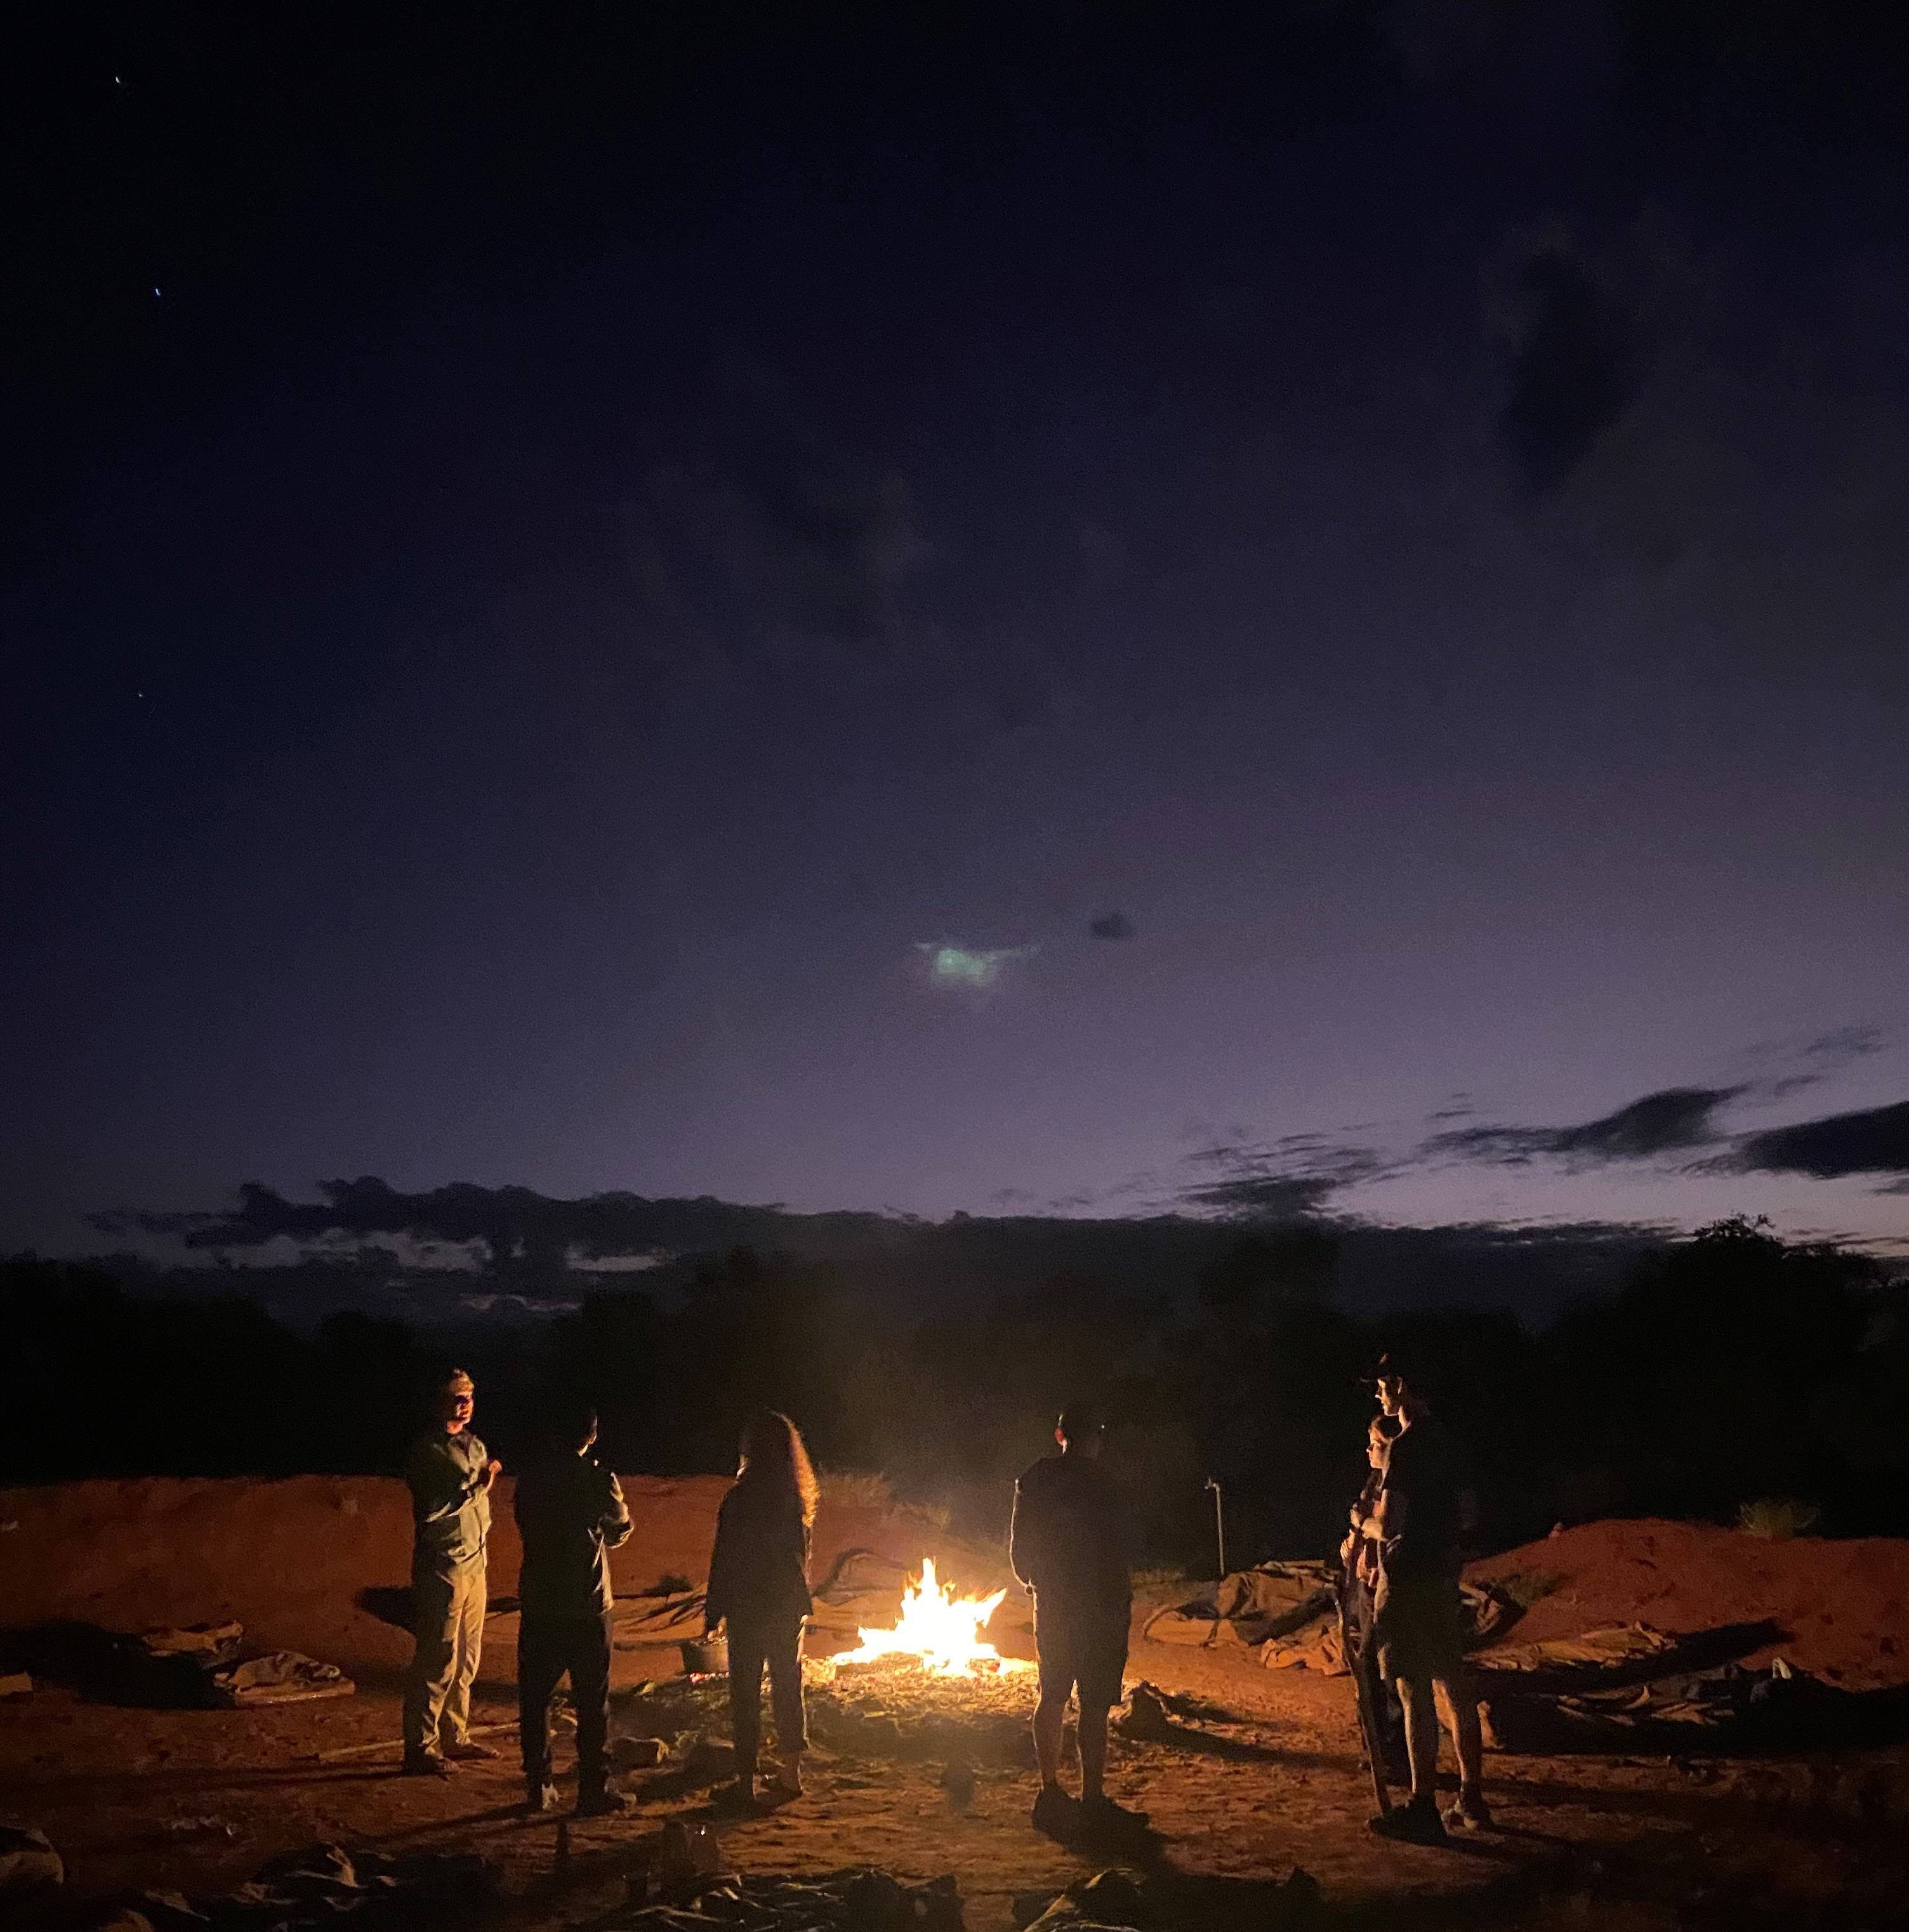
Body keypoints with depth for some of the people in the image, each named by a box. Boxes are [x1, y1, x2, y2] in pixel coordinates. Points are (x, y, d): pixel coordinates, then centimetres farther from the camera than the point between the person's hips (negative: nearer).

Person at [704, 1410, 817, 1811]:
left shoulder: (740, 1499, -18)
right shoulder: (799, 1498, -1)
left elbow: (724, 1561, -14)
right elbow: (801, 1553, 8)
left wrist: (713, 1613, -6)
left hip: (749, 1609, -5)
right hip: (790, 1607, 5)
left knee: (746, 1694, 4)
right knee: (788, 1687, 17)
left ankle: (746, 1781, 8)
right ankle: (790, 1773, 27)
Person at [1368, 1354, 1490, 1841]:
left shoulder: (1406, 1446, -17)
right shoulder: (1446, 1443, 12)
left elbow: (1389, 1524, -21)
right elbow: (1469, 1518, 19)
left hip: (1408, 1582, -9)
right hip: (1442, 1578, 9)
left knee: (1416, 1695, -5)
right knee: (1452, 1690, 14)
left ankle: (1424, 1808, -1)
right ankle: (1472, 1799, 20)